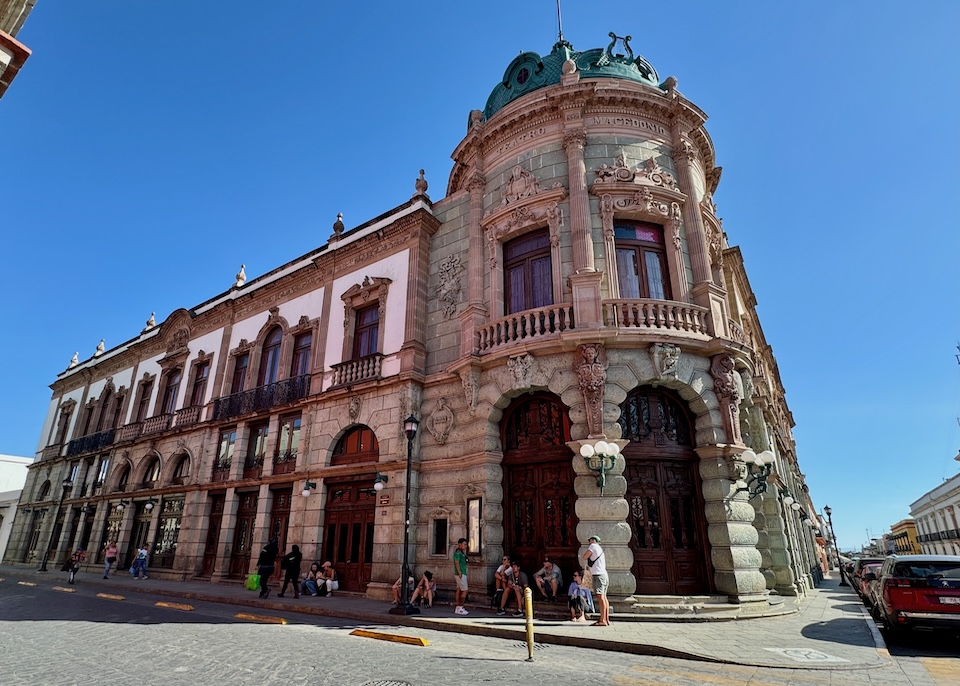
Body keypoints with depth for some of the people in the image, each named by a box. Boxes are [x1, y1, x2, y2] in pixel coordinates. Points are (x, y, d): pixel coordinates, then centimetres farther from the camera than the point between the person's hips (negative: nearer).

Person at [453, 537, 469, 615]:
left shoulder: (461, 552, 16)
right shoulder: (457, 552, -14)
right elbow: (456, 562, -21)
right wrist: (460, 573, -23)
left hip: (462, 574, 10)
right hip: (460, 574, -10)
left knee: (459, 590, 11)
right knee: (465, 590, -7)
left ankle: (457, 608, 15)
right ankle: (460, 608, -4)